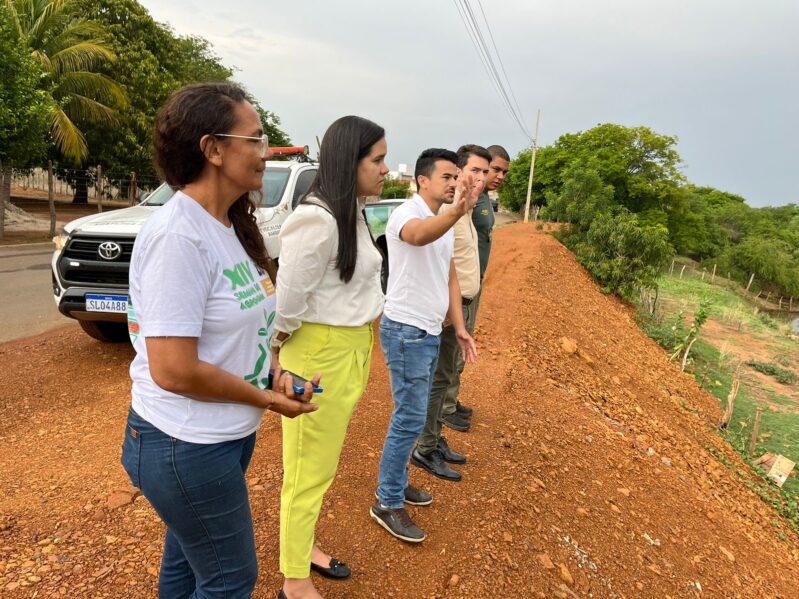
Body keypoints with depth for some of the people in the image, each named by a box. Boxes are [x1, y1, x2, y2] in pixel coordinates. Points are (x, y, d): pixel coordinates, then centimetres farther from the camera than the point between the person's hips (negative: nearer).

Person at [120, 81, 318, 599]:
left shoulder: (230, 225, 4)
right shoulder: (178, 235, -24)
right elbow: (174, 370, -26)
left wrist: (273, 368, -3)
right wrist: (265, 398, -14)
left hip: (227, 434, 8)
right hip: (186, 446, -8)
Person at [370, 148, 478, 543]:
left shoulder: (444, 223, 13)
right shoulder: (406, 213, -15)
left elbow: (450, 278, 17)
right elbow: (419, 235, -41)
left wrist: (460, 327, 12)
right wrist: (457, 212, -59)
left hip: (430, 332, 9)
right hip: (405, 331, -9)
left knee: (412, 415, 17)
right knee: (410, 418, -4)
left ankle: (396, 483, 33)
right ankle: (387, 503, 11)